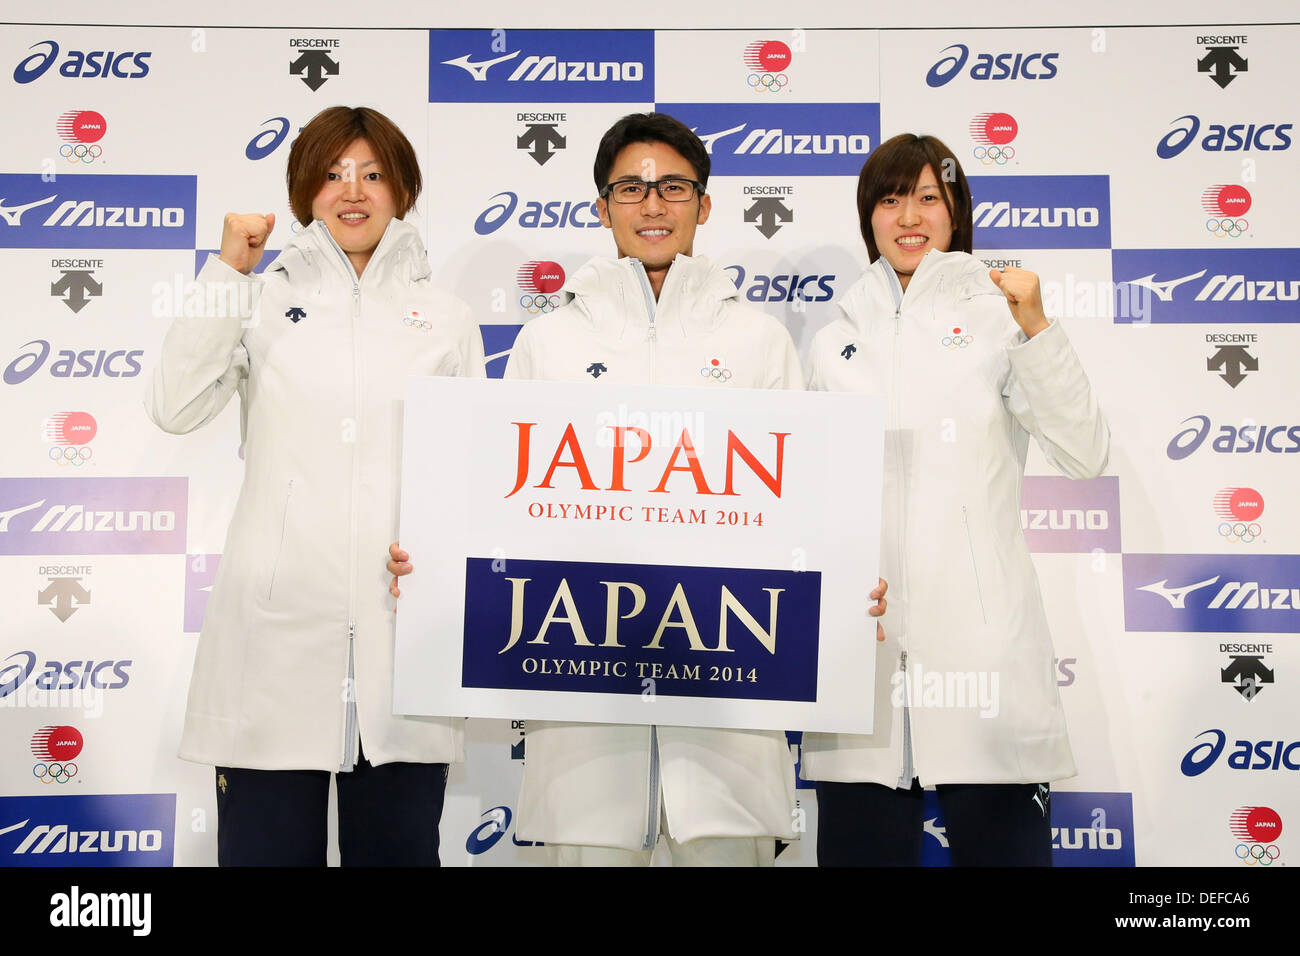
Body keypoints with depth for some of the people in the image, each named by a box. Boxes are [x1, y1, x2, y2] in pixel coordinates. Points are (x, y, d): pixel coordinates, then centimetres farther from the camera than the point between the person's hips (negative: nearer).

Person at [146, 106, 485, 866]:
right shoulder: (267, 302, 10)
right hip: (278, 623, 0)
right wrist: (228, 271, -3)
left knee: (398, 846, 7)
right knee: (268, 845, 5)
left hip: (402, 625, 1)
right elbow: (176, 408, -4)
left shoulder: (447, 319, 13)